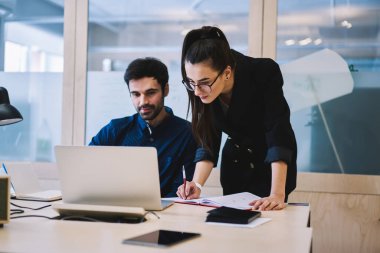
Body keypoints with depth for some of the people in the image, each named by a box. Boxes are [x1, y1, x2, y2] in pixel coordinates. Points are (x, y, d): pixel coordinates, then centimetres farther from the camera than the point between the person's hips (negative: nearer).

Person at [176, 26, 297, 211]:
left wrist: (278, 194, -41)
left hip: (274, 166, -3)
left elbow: (278, 134, -34)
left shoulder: (265, 74, -31)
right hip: (235, 163, 3)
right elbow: (208, 144, -12)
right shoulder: (200, 90, -19)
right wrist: (196, 184, -27)